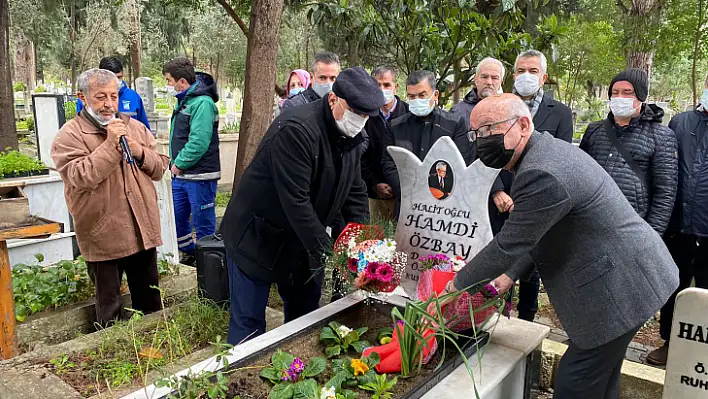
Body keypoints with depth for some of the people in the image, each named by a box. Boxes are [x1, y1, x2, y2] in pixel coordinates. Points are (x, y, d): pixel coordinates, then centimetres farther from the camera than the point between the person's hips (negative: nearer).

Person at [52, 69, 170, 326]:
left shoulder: (135, 128, 9)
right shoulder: (69, 135, -7)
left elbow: (160, 167, 8)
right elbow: (80, 178, -21)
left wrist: (139, 152, -10)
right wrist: (111, 145, -22)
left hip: (143, 230, 5)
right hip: (103, 235, -4)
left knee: (149, 299, 19)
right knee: (109, 305, 11)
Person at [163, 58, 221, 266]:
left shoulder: (202, 103, -17)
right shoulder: (183, 101, 13)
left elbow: (198, 142, -25)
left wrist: (179, 164, -14)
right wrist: (175, 163, 7)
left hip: (199, 176, -10)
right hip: (180, 175, 10)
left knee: (203, 225, 2)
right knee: (177, 218, 18)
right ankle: (189, 255, 35)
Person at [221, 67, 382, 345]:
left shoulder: (351, 137, 0)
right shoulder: (296, 130, -26)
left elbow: (355, 193, 5)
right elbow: (295, 199, -30)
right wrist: (324, 250, -27)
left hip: (305, 241, 8)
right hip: (257, 238, -7)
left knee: (305, 316, 17)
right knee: (248, 323, 2)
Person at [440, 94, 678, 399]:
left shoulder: (542, 174, -28)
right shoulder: (546, 151, 6)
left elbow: (508, 245, -22)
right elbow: (538, 232, 13)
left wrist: (458, 283, -7)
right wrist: (511, 274, 8)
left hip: (620, 288, -10)